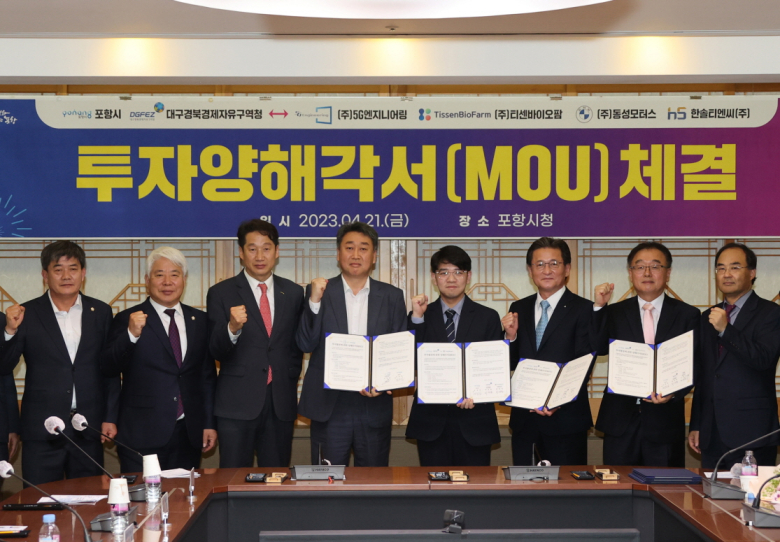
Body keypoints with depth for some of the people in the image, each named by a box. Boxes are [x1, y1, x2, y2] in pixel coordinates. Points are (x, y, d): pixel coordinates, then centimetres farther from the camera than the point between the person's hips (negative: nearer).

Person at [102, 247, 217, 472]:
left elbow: (208, 376, 14)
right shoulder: (128, 320, 1)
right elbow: (108, 369, -10)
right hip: (143, 436, -3)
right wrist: (131, 335, -24)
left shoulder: (200, 321, 12)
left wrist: (209, 423, 10)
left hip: (188, 435, 3)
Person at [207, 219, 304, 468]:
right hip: (237, 403, -2)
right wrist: (232, 328, -24)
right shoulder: (221, 293, 1)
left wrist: (291, 378, 6)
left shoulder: (294, 293, 10)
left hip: (281, 402, 3)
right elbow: (216, 351, -5)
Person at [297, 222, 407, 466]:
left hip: (375, 407, 1)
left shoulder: (392, 297, 7)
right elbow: (306, 344, -5)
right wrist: (315, 300, -17)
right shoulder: (319, 292, 3)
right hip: (329, 407, -1)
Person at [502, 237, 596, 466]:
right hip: (524, 419, 4)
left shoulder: (583, 309, -2)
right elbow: (512, 365, 12)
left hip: (565, 419, -4)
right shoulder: (519, 309, 11)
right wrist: (511, 336, -7)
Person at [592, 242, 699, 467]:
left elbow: (693, 366, 0)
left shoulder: (687, 315, 5)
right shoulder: (615, 313, 8)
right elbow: (596, 349, -6)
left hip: (665, 423, -1)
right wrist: (598, 308, -11)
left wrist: (673, 392, -18)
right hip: (620, 420, 1)